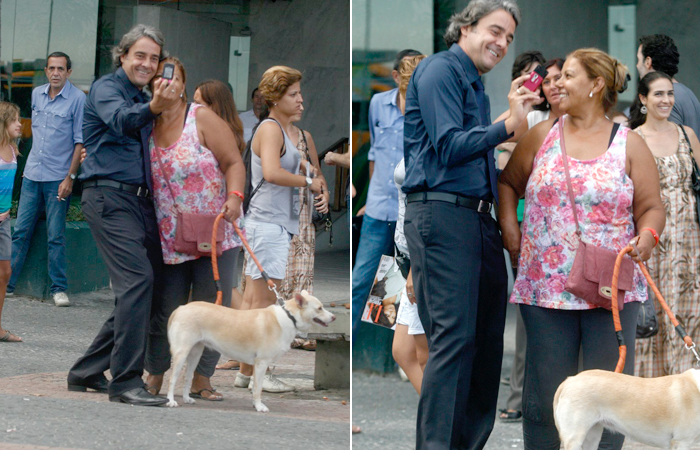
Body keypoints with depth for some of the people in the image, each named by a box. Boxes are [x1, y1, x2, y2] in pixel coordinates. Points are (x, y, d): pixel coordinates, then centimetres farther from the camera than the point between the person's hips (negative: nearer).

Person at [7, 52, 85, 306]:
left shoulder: (78, 99, -7)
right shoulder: (37, 94, 10)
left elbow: (80, 142, -7)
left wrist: (70, 177, -12)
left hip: (58, 178, -5)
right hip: (32, 175, 5)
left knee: (55, 236, -3)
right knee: (21, 230, 6)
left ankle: (58, 288, 5)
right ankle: (8, 283, 11)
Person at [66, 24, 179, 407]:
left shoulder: (141, 99, 22)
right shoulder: (106, 89, -5)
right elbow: (119, 120, -29)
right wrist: (154, 108, -48)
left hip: (139, 199, 9)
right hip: (109, 196, -9)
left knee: (144, 286, 8)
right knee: (138, 279, -20)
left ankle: (87, 372, 18)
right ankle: (125, 381, -19)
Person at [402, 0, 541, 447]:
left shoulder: (475, 84, 23)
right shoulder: (440, 70, -6)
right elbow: (448, 146, -15)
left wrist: (516, 115, 19)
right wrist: (508, 124, -18)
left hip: (477, 217, 10)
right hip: (440, 212, -10)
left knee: (488, 336, 9)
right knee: (453, 337, -13)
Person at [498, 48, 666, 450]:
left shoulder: (630, 145, 3)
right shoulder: (542, 136, 9)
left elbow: (651, 207, 3)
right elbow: (509, 183, 19)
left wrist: (648, 235, -17)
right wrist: (509, 226, 5)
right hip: (546, 286, 1)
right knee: (546, 390, 3)